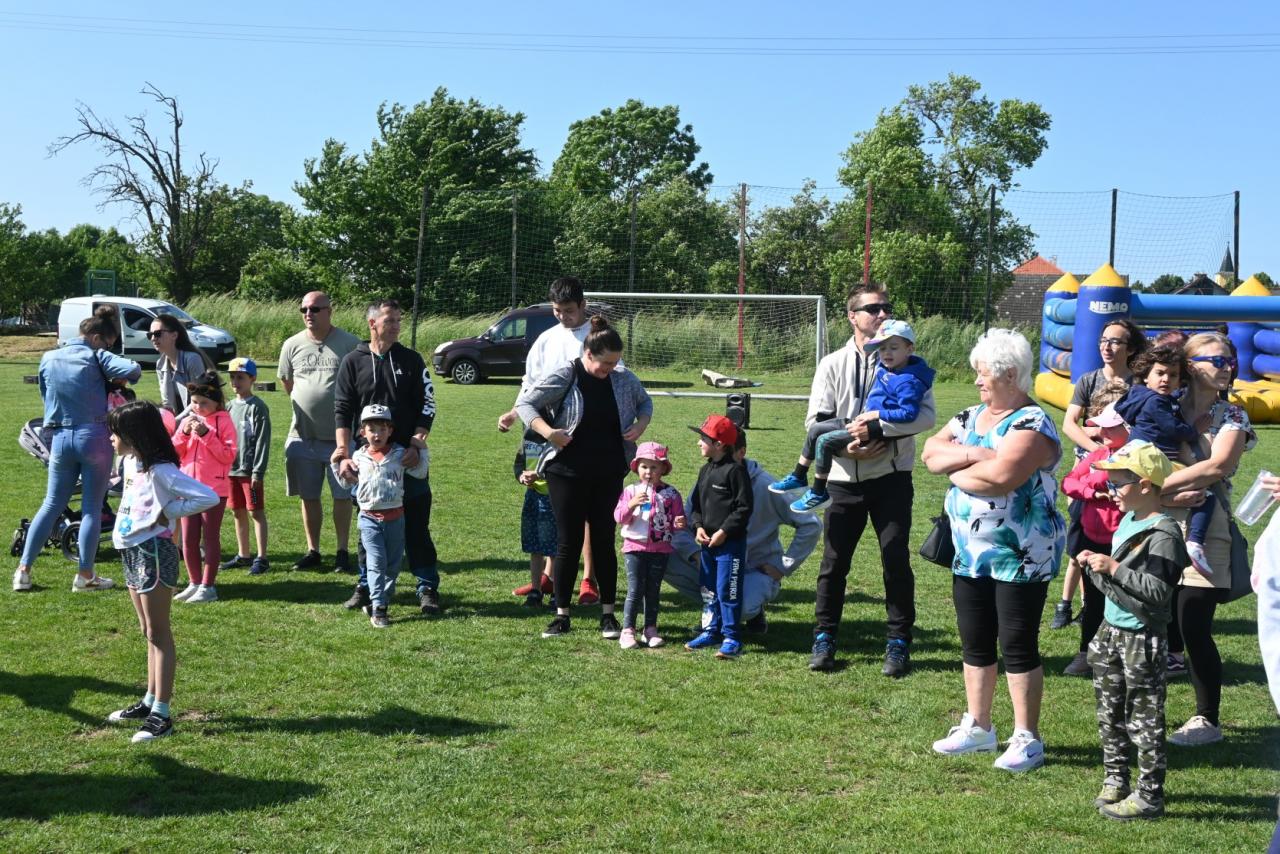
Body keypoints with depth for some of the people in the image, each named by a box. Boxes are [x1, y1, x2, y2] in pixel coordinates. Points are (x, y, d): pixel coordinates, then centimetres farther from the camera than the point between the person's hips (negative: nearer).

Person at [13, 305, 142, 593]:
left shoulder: (48, 359, 7)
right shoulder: (96, 357, -7)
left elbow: (46, 395, 17)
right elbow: (134, 369, -20)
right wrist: (119, 379, 0)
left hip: (60, 437, 5)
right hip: (94, 437, -4)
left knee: (52, 505, 14)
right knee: (92, 508, 4)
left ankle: (23, 570, 12)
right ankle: (85, 575, 7)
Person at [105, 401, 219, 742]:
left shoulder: (160, 471, -19)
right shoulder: (131, 462, 7)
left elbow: (208, 497, -27)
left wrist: (166, 513, -20)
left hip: (153, 552, -9)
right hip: (131, 551, 9)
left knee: (158, 633, -4)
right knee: (149, 632, 17)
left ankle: (162, 715, -1)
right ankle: (150, 701, 27)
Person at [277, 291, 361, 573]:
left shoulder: (350, 344, -5)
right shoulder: (292, 345, 4)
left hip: (340, 435, -3)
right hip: (303, 436, 3)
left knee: (342, 496, 2)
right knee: (308, 496, 9)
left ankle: (342, 552, 13)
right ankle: (313, 551, 20)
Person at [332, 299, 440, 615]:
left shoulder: (411, 360, 5)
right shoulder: (353, 361, 3)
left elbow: (427, 407, 3)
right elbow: (342, 411, 1)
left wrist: (416, 445, -9)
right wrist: (344, 452, -10)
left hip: (408, 458, 0)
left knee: (416, 526, 2)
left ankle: (428, 588, 8)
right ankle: (366, 586, 19)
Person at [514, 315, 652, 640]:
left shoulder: (623, 379, 1)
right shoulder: (564, 377, -10)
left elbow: (645, 402, 19)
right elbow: (524, 403, -8)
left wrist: (640, 425, -2)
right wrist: (547, 431, -23)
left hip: (609, 475, 3)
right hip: (567, 473, -3)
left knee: (604, 540, 6)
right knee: (569, 541, 3)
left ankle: (608, 614, 15)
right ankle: (562, 615, 13)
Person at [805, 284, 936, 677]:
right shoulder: (832, 365, 5)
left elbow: (925, 415, -12)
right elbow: (816, 421, 1)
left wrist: (876, 428, -22)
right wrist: (850, 447, -15)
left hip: (891, 477, -1)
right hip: (845, 478, 2)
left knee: (896, 561, 1)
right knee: (834, 562, 6)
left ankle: (898, 643, 13)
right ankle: (824, 638, 19)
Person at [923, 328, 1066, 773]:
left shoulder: (1032, 424, -14)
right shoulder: (972, 416, 12)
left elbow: (1001, 476, -28)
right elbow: (931, 451, 1)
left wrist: (956, 471, -12)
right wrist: (971, 454, -15)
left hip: (1021, 556, -8)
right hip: (970, 553, 8)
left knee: (1018, 645, -1)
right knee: (975, 641, 14)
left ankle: (1027, 738, 10)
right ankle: (978, 726, 27)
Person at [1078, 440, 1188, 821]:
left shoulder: (1163, 533, -18)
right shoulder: (1127, 521, 9)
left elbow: (1158, 592, -25)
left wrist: (1114, 568, -26)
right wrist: (1093, 566, 1)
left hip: (1142, 639, -9)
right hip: (1112, 630, 9)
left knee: (1143, 718, 0)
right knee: (1109, 714, 17)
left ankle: (1149, 796, 10)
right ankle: (1116, 780, 30)